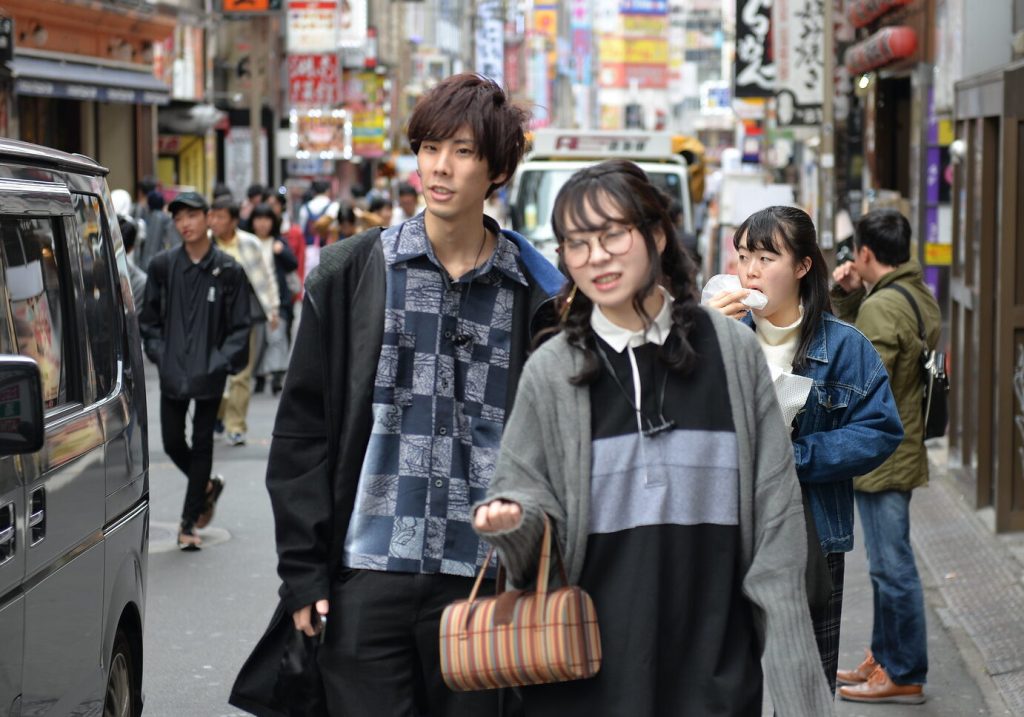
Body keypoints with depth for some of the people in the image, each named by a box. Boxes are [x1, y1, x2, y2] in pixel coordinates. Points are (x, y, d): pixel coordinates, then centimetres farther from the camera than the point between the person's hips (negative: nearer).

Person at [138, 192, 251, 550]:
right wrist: (160, 355, -1)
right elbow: (149, 319, 9)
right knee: (172, 443, 7)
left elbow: (240, 326, -1)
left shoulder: (227, 270, -5)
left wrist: (222, 361, -10)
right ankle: (207, 486, 35)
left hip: (209, 374, -2)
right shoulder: (162, 265, 1)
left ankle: (189, 522, 11)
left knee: (202, 444, 3)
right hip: (172, 373, 2)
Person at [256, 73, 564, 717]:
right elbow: (302, 429, 4)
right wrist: (303, 571, -2)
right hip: (367, 573, 0)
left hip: (479, 577, 0)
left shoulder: (534, 294, 4)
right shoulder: (354, 273, 4)